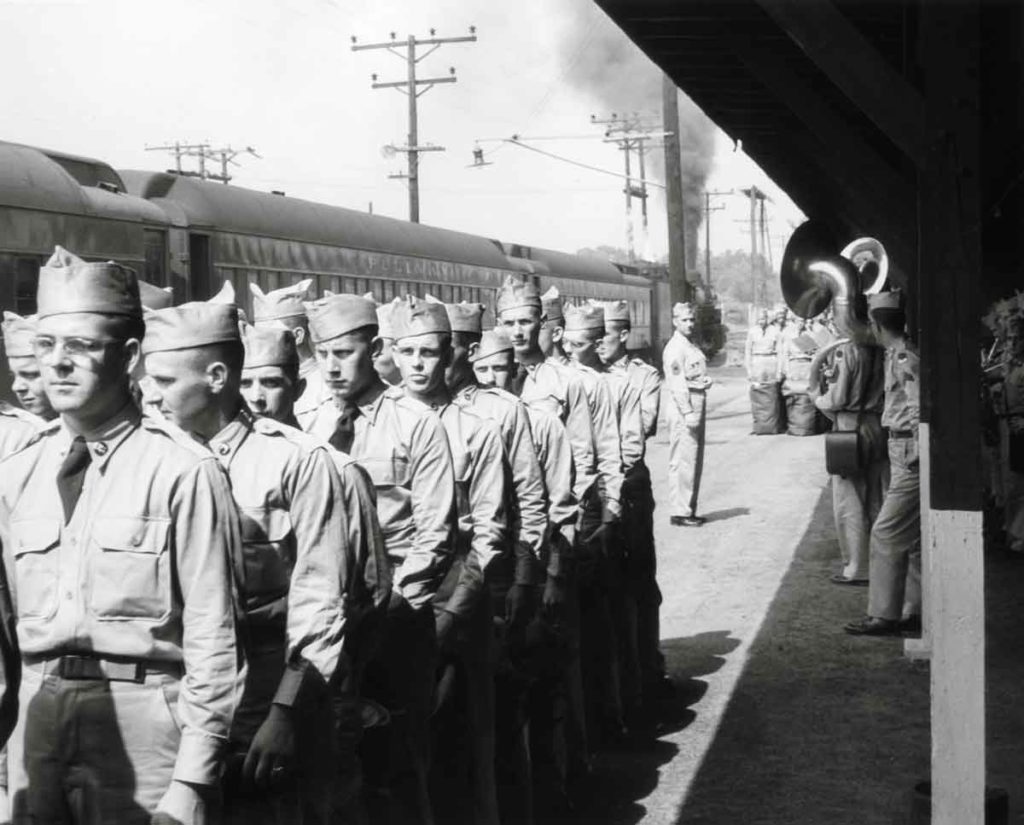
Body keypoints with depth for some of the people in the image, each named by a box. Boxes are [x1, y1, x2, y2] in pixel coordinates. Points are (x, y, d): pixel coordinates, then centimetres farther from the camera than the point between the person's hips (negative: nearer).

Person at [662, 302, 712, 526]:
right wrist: (688, 413, -22)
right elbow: (677, 383, -19)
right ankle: (679, 512, -6)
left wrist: (705, 380, 10)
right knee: (683, 461, -9)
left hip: (695, 410, 10)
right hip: (682, 411, -10)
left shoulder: (691, 346, 17)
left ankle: (689, 509, 21)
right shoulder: (675, 348, -13)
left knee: (695, 461, 14)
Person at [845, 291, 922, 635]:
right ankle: (914, 611, 20)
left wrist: (915, 454, -20)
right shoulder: (898, 354, 12)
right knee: (912, 536, 14)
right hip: (905, 455, 10)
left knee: (886, 534, -7)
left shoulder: (904, 358, -17)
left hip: (910, 456, -10)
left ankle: (883, 616, -3)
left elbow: (920, 409, -23)